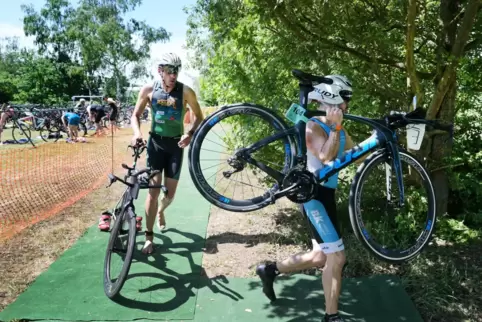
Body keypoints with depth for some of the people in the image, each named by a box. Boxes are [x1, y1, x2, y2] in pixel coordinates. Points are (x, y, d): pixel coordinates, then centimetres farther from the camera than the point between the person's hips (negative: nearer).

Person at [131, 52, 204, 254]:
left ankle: (160, 211, 43)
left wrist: (190, 134, -15)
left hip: (176, 144, 1)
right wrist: (137, 133, -16)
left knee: (170, 193, 6)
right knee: (153, 189, -7)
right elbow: (136, 115, 4)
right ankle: (149, 237, 5)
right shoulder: (148, 90, -6)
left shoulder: (186, 91, -9)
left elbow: (198, 115, 2)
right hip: (155, 142, 0)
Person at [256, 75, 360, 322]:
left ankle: (270, 269, 33)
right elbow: (326, 157, -28)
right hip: (314, 195, -10)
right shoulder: (313, 127, -14)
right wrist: (335, 128, -27)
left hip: (327, 195, 10)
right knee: (337, 257, -7)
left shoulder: (338, 130, 13)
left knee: (321, 257, 18)